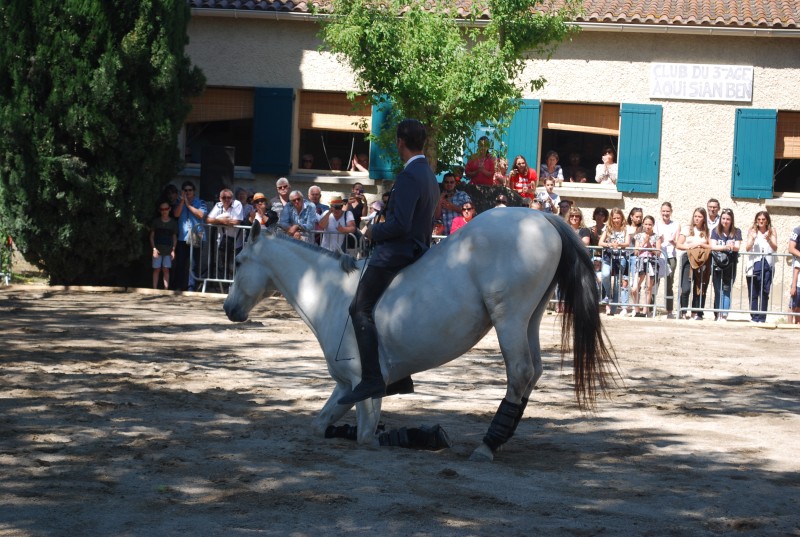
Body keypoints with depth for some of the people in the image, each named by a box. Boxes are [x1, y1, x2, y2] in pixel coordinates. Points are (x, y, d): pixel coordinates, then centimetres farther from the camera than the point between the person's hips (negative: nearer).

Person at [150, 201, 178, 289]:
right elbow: (151, 236, 4)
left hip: (168, 250, 1)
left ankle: (166, 289, 1)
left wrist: (173, 250, 0)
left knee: (166, 269, 1)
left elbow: (174, 237, 8)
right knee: (157, 269, 0)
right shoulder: (156, 221, 2)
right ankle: (154, 289, 3)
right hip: (157, 249, -1)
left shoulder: (173, 222, 4)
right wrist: (154, 248, -6)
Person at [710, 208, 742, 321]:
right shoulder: (715, 231, 6)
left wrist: (732, 247, -30)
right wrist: (726, 247, -23)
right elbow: (713, 246, -7)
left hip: (730, 265, 0)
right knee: (718, 290, -2)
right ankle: (717, 314, 1)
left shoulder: (736, 232, 5)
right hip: (717, 264, 1)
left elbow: (737, 247, -6)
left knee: (726, 290, -6)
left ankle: (724, 315, -8)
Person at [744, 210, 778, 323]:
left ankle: (762, 318, 1)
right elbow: (747, 248, -3)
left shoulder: (772, 231, 7)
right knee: (753, 293, 0)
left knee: (764, 292, -1)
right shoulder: (752, 231, 6)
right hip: (754, 265, 0)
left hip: (767, 264, 0)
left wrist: (769, 239, -21)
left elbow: (775, 247, -3)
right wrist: (753, 239, -21)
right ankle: (754, 317, 4)